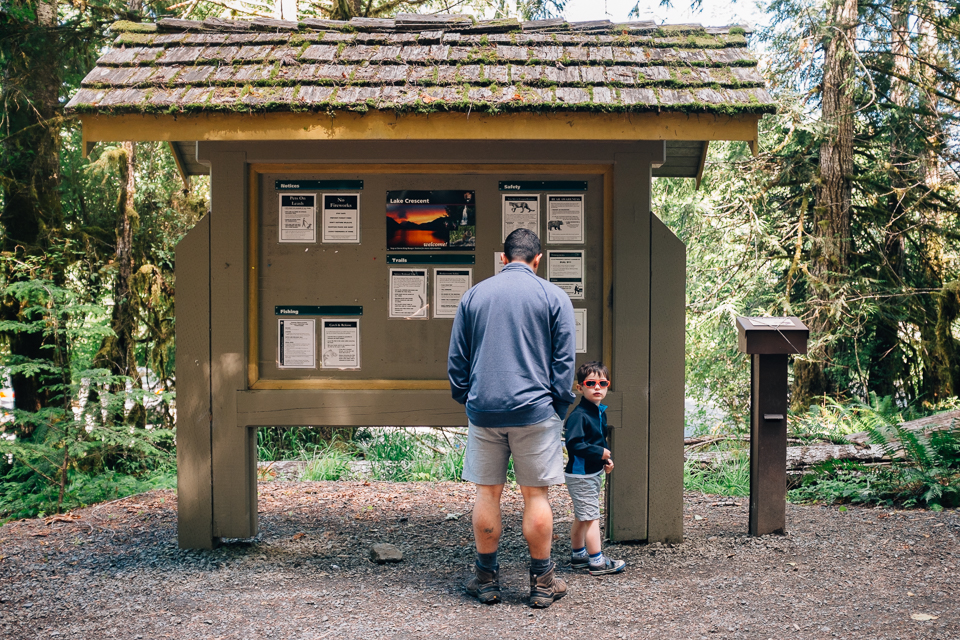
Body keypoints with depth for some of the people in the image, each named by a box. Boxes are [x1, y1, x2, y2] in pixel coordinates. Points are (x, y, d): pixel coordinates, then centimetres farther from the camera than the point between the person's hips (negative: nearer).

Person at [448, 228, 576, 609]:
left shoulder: (474, 296, 8)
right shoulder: (553, 297, 1)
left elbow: (456, 359, 10)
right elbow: (564, 361, -1)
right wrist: (559, 410, 5)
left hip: (483, 410, 2)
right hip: (534, 411, -2)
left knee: (487, 493, 9)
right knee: (535, 494, 4)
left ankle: (486, 578, 17)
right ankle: (542, 582, 12)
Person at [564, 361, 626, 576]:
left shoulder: (601, 413, 10)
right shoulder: (578, 415, -20)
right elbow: (574, 444, -28)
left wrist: (607, 460, 6)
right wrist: (600, 453, -22)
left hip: (593, 473, 10)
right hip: (580, 475, -9)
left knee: (582, 517, 19)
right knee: (591, 517, -5)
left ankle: (578, 555, 31)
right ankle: (597, 561, 2)